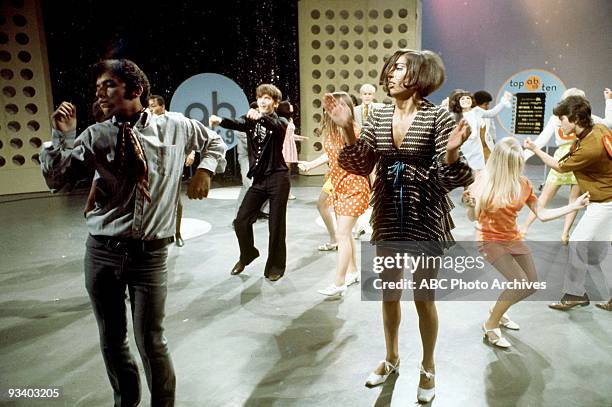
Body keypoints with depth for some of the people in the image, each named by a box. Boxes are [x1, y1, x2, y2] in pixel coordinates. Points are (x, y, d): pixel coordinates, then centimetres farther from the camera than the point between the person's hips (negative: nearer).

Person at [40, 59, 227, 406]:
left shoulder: (175, 127, 1)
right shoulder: (95, 136, 1)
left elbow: (214, 142, 18)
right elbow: (55, 180, 3)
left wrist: (206, 169, 1)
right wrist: (62, 136, -10)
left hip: (150, 252, -2)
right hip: (103, 249, 2)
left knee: (151, 341, 2)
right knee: (112, 339, 14)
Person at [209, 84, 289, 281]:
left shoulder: (280, 122, -2)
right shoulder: (251, 120, 7)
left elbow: (277, 128, -27)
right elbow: (237, 124, -15)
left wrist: (261, 117, -48)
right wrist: (220, 120, -38)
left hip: (278, 178, -4)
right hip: (258, 180, 4)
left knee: (276, 225, 1)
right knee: (241, 220, 2)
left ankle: (275, 266, 18)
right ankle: (248, 254, 28)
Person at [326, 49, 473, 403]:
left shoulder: (438, 117, -12)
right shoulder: (379, 116, 2)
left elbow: (448, 177, -14)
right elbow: (362, 167, -4)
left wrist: (452, 151, -34)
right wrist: (348, 129, -14)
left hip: (425, 216, -4)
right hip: (388, 214, 5)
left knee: (424, 297, 9)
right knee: (389, 293, 17)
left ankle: (428, 367, 33)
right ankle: (392, 358, 40)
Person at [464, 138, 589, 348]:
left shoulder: (523, 184, -5)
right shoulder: (484, 181, -19)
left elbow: (542, 214, -2)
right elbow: (473, 217, -16)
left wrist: (574, 206, -9)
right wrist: (470, 205, -38)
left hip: (513, 239, 6)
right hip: (489, 239, -6)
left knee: (532, 285, 8)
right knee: (520, 282, -19)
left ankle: (498, 311, 33)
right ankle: (490, 325, 0)